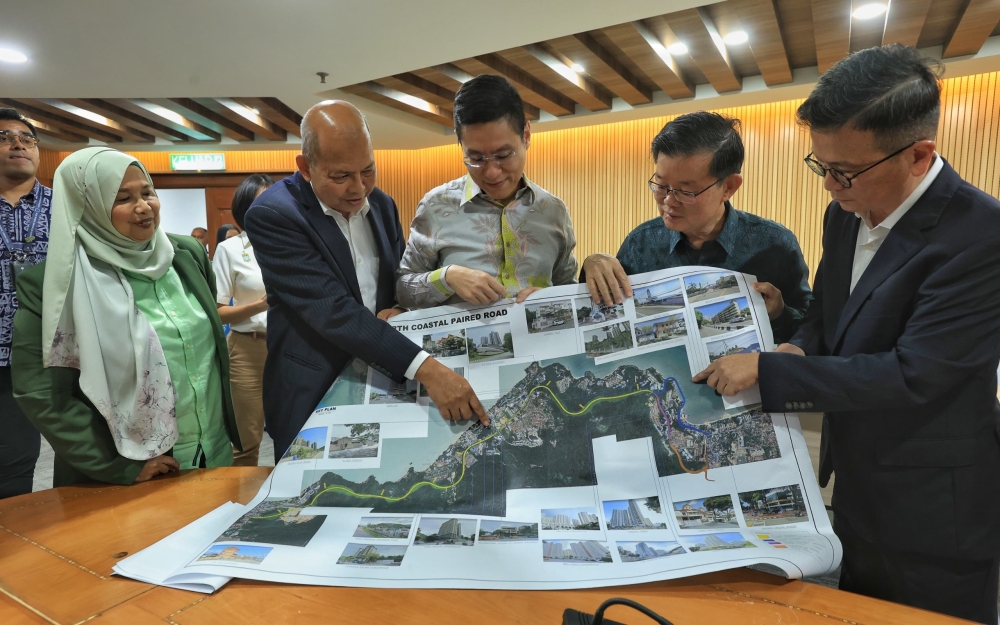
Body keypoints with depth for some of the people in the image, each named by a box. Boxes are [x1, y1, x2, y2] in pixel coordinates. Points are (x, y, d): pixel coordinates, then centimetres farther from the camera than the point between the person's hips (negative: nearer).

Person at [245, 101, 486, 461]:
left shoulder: (382, 204, 2)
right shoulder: (272, 214, -18)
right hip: (314, 397, -5)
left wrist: (400, 310, -12)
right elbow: (332, 310, -28)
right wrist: (426, 368, -37)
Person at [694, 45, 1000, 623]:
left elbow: (913, 374, -27)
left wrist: (765, 369, -25)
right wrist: (799, 351, -10)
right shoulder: (846, 212, -1)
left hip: (934, 514, -7)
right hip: (856, 490, 7)